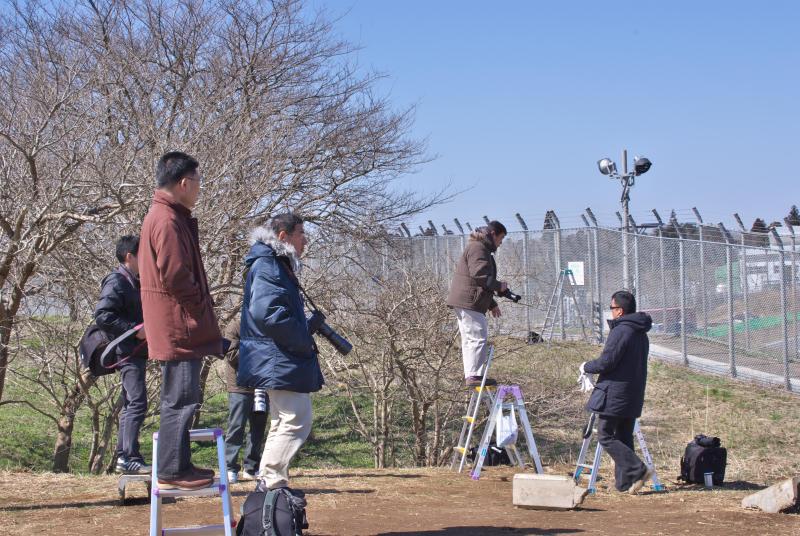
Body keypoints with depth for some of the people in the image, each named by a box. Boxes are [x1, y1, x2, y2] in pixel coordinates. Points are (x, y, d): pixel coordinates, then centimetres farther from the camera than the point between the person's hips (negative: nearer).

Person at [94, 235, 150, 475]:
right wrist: (135, 329, -23)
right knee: (137, 403, -16)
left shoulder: (134, 283, 18)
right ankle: (130, 458, -17)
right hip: (128, 351, -11)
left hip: (136, 352, 11)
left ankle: (123, 457, 17)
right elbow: (102, 316, -22)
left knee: (130, 405, 12)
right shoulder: (116, 282, -12)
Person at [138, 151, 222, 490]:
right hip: (180, 326, -11)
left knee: (179, 398, 15)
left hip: (176, 328, 11)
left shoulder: (162, 216, 18)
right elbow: (175, 275, -22)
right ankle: (172, 471, -3)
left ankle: (176, 465, 22)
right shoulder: (169, 221, -16)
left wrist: (200, 309, 16)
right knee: (181, 398, -7)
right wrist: (200, 307, -9)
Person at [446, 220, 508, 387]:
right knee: (478, 337, -13)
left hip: (464, 302, 11)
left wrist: (491, 304, 26)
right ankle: (474, 376, -17)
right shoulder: (478, 248, -11)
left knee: (469, 340, 13)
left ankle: (469, 376, 17)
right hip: (468, 302, -11)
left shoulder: (481, 248, 26)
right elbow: (479, 275, -23)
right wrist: (498, 286, -12)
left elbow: (482, 282, 31)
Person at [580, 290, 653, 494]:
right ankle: (625, 482, 10)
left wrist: (586, 367, 1)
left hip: (615, 393, -9)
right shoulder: (641, 333, 14)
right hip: (634, 395, 9)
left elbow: (606, 362, -18)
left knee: (605, 436, -3)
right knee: (624, 437, 11)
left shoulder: (620, 331, -15)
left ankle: (638, 470, -12)